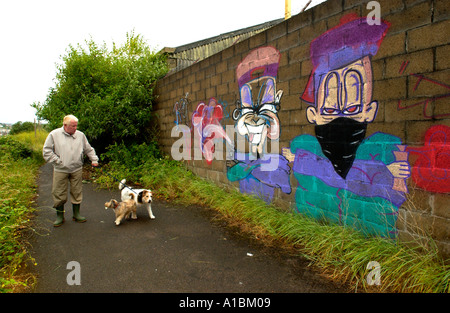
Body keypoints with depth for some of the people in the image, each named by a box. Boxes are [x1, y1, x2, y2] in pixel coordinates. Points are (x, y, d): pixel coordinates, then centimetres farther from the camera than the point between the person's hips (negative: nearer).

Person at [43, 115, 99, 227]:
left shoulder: (80, 135, 7)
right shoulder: (54, 135, -1)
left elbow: (89, 149, 17)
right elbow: (46, 151, -1)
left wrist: (94, 160, 7)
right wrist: (57, 161, -8)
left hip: (76, 170, 2)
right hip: (60, 170, -2)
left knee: (77, 192, 8)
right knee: (59, 194, 4)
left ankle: (76, 214, 22)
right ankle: (60, 216, 18)